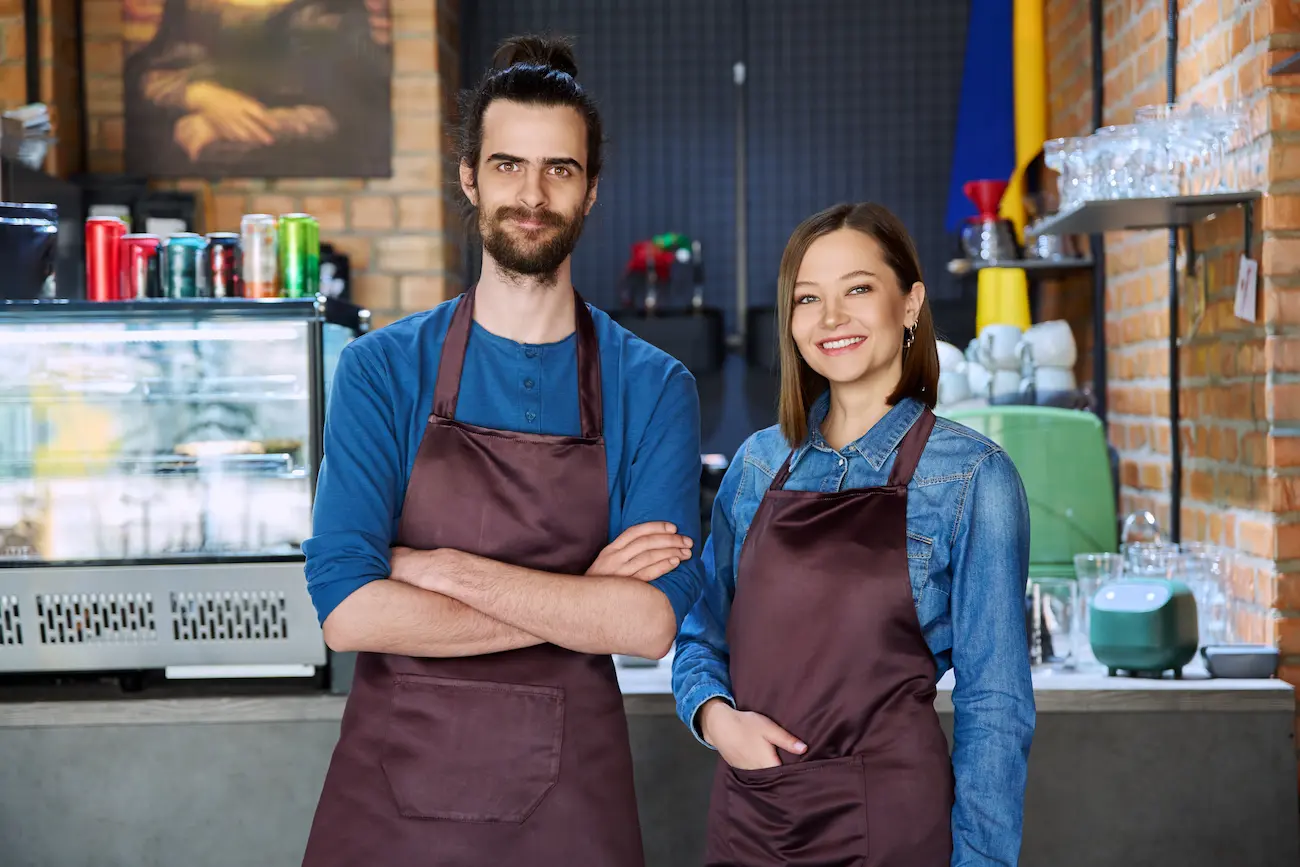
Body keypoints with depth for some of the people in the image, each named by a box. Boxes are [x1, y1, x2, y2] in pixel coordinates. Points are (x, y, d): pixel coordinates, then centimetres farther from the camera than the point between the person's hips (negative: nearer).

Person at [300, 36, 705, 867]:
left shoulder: (653, 389, -2)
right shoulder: (382, 371, -2)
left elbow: (654, 622, -13)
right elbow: (347, 609, -13)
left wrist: (446, 569, -16)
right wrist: (579, 603, -13)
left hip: (568, 798, 0)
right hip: (389, 790, 0)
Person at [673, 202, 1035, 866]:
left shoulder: (971, 476, -7)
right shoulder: (758, 463, 5)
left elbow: (993, 703, -6)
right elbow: (702, 636, 13)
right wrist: (713, 714, -6)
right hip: (744, 812, 4)